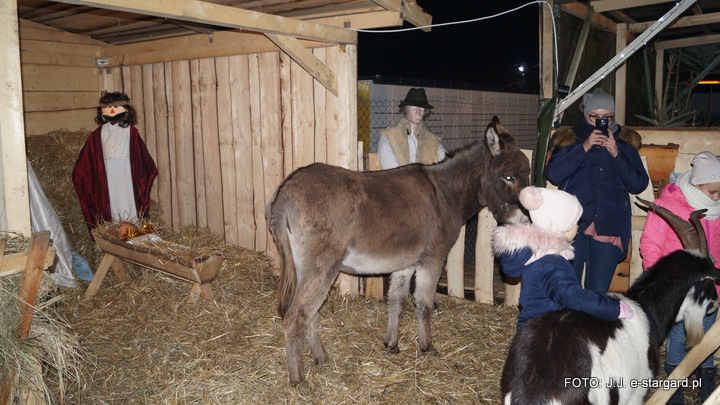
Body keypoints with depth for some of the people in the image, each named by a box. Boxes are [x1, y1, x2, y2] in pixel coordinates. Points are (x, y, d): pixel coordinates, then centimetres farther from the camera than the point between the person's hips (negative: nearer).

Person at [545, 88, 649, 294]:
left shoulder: (624, 144, 18)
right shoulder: (569, 140, 14)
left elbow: (639, 185, 8)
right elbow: (553, 175, -1)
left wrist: (616, 154, -3)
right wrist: (583, 148, -6)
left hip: (609, 225, 1)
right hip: (571, 224, -1)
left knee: (598, 291, -3)